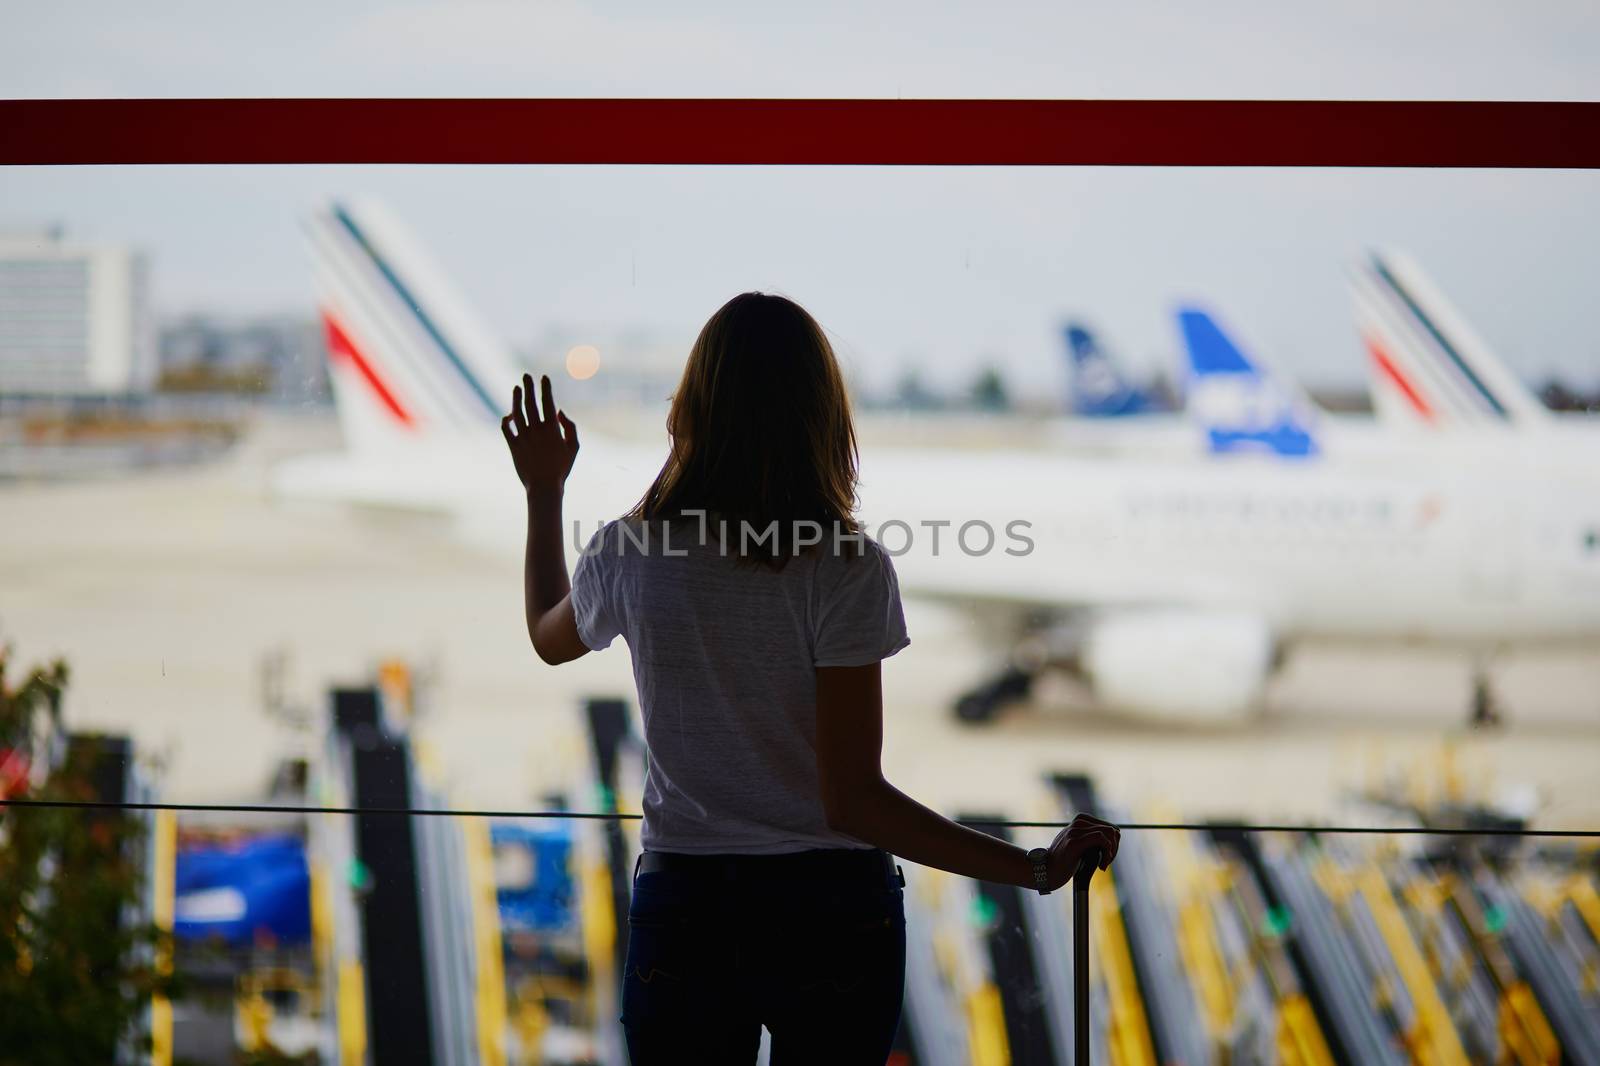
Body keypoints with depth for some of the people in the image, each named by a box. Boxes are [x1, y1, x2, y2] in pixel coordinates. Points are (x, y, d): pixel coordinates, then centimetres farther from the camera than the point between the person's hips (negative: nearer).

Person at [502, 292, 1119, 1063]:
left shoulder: (630, 554, -4)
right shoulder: (848, 572, -13)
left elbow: (551, 638, 21)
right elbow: (853, 800, -16)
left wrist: (543, 494, 32)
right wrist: (1036, 869, -13)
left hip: (683, 911, 2)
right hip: (835, 916, -2)